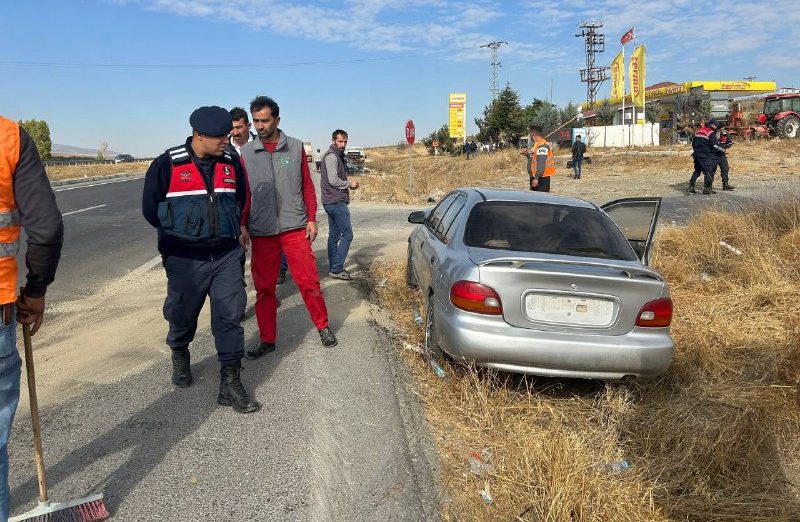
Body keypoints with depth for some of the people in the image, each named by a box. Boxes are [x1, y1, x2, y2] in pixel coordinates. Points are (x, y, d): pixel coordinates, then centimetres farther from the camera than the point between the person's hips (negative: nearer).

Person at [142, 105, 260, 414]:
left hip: (227, 256, 3)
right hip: (185, 260, -2)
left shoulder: (232, 164, 3)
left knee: (230, 317, -2)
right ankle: (180, 356, 44)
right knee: (183, 316, 13)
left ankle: (230, 383, 4)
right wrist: (180, 232, 3)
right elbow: (151, 208, -1)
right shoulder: (167, 165, -8)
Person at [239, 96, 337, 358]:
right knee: (264, 287, 8)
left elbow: (307, 186, 5)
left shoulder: (296, 147, 2)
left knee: (309, 280, 2)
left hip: (295, 227, -1)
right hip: (261, 231, 1)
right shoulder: (246, 152, 3)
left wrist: (312, 219, 1)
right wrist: (242, 225, 0)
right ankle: (267, 339, 21)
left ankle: (323, 326, 22)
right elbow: (244, 193, 6)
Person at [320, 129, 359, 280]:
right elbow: (333, 181, -20)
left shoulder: (338, 156, 20)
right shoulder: (331, 156, -13)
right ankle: (336, 268, -9)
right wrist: (349, 184, -7)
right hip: (336, 201, -11)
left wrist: (349, 183, 5)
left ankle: (333, 268, 18)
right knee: (347, 235, -9)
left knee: (334, 236, 12)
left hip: (332, 201, 11)